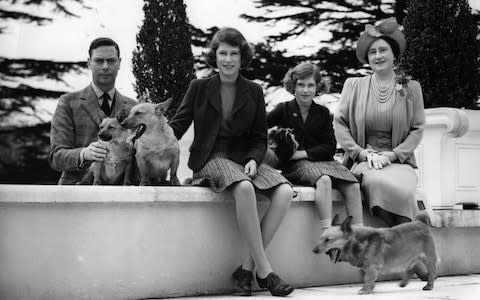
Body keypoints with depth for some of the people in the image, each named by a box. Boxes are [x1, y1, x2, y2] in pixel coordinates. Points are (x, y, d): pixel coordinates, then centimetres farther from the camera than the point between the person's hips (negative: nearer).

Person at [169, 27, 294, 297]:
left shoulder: (254, 92, 11)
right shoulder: (200, 88, 7)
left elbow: (260, 138, 11)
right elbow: (178, 126, 5)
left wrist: (253, 160, -11)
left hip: (245, 159, 4)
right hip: (211, 159, -3)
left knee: (285, 192, -25)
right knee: (244, 188, -37)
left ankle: (248, 267, -22)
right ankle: (264, 270, -31)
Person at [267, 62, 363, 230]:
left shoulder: (323, 113, 12)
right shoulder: (283, 110, 7)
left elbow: (330, 147, 5)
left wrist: (302, 153, -7)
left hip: (322, 160, 3)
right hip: (295, 166, -3)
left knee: (353, 186, -23)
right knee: (324, 180, -36)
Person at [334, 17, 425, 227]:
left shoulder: (411, 88, 10)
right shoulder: (353, 85, 11)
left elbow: (417, 129, 6)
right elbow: (339, 123, 7)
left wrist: (392, 155, -8)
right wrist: (362, 153, -6)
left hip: (398, 162, 0)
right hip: (364, 161, 0)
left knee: (402, 190, -35)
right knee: (381, 183, -36)